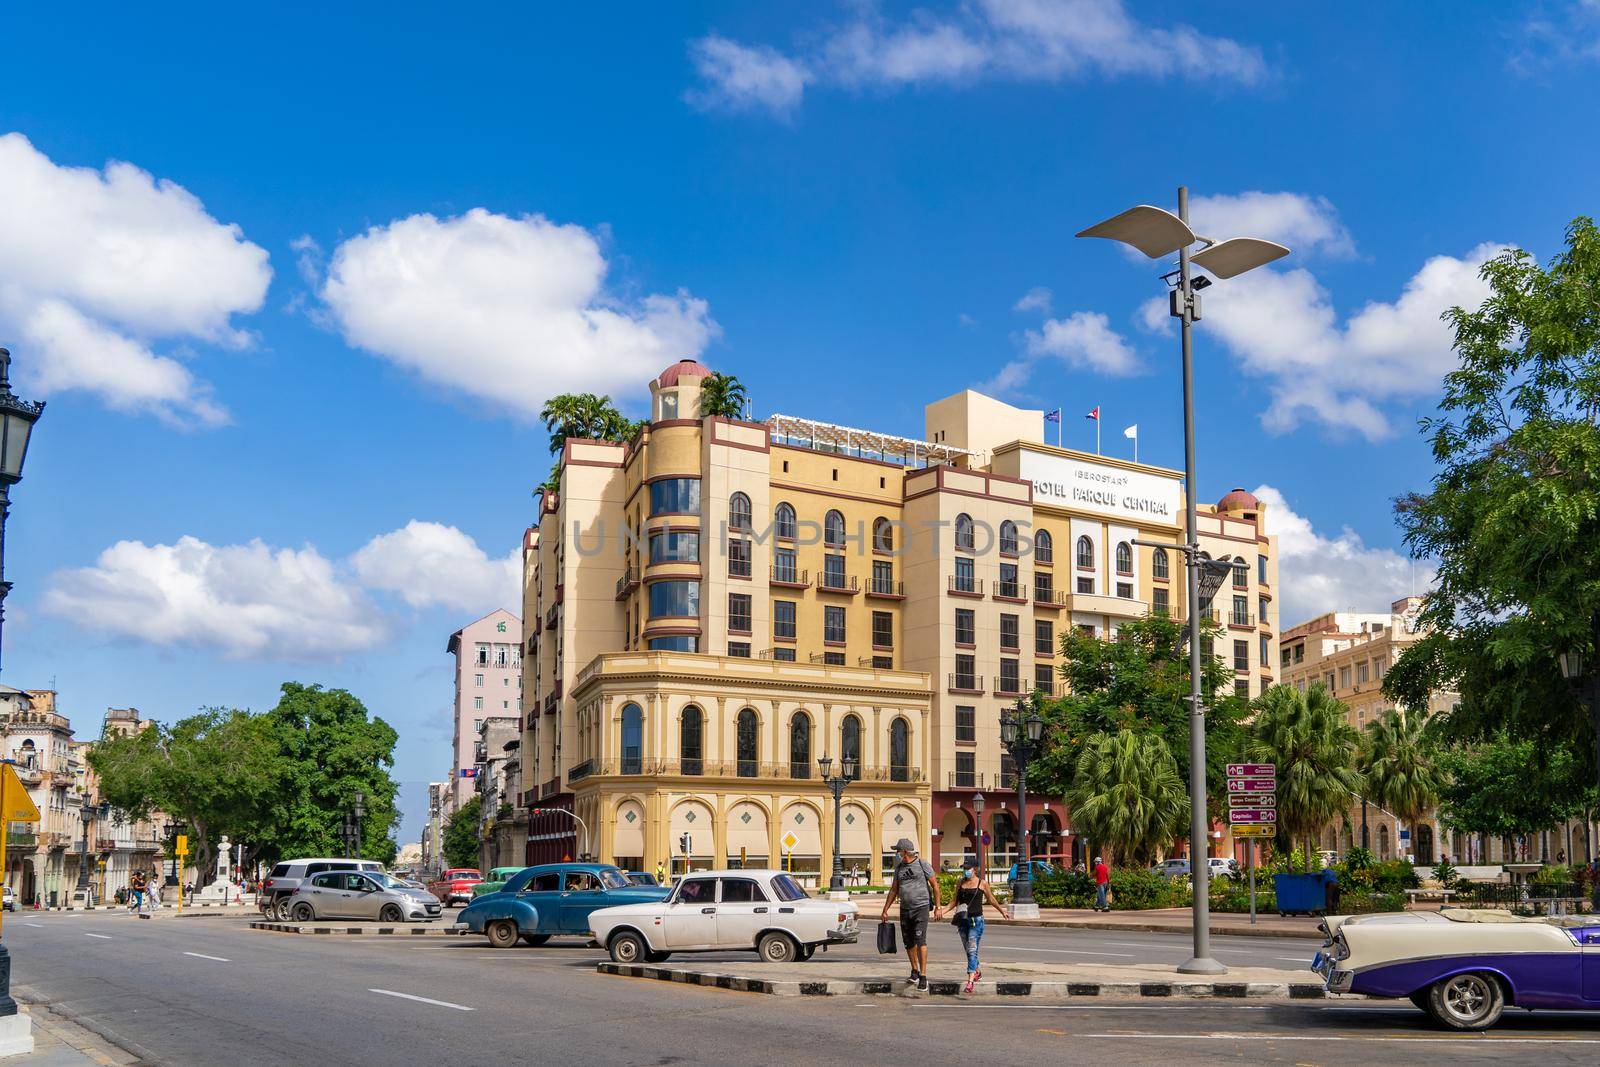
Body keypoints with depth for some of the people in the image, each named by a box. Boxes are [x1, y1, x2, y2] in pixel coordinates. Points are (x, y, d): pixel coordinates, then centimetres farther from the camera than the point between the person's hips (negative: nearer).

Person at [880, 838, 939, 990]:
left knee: (920, 940, -15)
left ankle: (923, 976, -14)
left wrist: (938, 907, -3)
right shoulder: (899, 868, 12)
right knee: (909, 943, 9)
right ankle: (915, 972, 27)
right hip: (905, 909, 5)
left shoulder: (923, 865, -3)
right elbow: (893, 890, 17)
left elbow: (935, 885, 1)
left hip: (921, 907, -5)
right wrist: (885, 910, 13)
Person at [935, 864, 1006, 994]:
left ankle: (970, 980, -20)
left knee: (972, 949, -14)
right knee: (968, 950, 14)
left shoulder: (982, 883, 0)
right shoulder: (961, 883, 10)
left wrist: (1001, 910, 15)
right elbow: (955, 901, 13)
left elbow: (991, 899, 13)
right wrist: (943, 911, 1)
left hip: (976, 920, -5)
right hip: (963, 920, 5)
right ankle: (978, 971, 37)